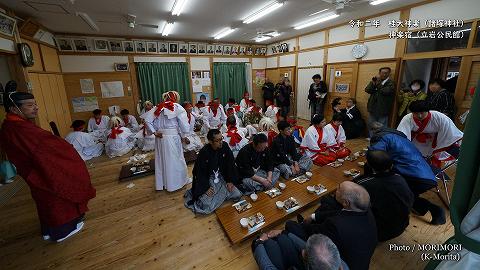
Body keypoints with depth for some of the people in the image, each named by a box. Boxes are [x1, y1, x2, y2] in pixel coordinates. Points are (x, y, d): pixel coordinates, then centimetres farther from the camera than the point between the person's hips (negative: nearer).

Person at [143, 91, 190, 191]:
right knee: (174, 160, 9)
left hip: (160, 137, 5)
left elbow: (147, 119, -1)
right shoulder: (177, 107, -7)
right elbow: (185, 127, -11)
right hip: (173, 137, -5)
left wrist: (154, 132, 1)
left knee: (161, 159, 17)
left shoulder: (158, 107, 6)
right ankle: (175, 183, 24)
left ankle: (161, 183, 33)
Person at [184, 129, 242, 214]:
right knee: (206, 207, -17)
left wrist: (230, 181, -4)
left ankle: (219, 194, 18)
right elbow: (200, 172, -14)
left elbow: (230, 164, -3)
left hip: (221, 178, 5)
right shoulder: (204, 152, -22)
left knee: (237, 195, -4)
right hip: (207, 179, -4)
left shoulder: (224, 146, -11)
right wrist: (206, 188, -18)